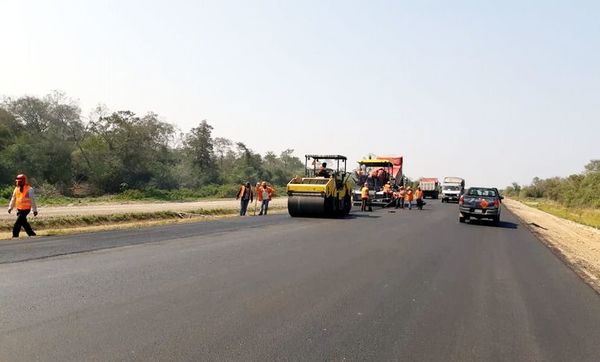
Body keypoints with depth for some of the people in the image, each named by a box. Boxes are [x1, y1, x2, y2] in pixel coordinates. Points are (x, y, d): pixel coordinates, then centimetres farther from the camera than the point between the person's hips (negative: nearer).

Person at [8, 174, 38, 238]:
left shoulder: (29, 189, -10)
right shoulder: (16, 188, 9)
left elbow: (32, 200, -9)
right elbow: (13, 198, 18)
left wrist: (34, 210, -10)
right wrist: (10, 207, 13)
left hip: (26, 209, -7)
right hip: (19, 209, 7)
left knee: (18, 223, -11)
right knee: (24, 222, 11)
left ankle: (15, 235, -4)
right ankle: (31, 234, 22)